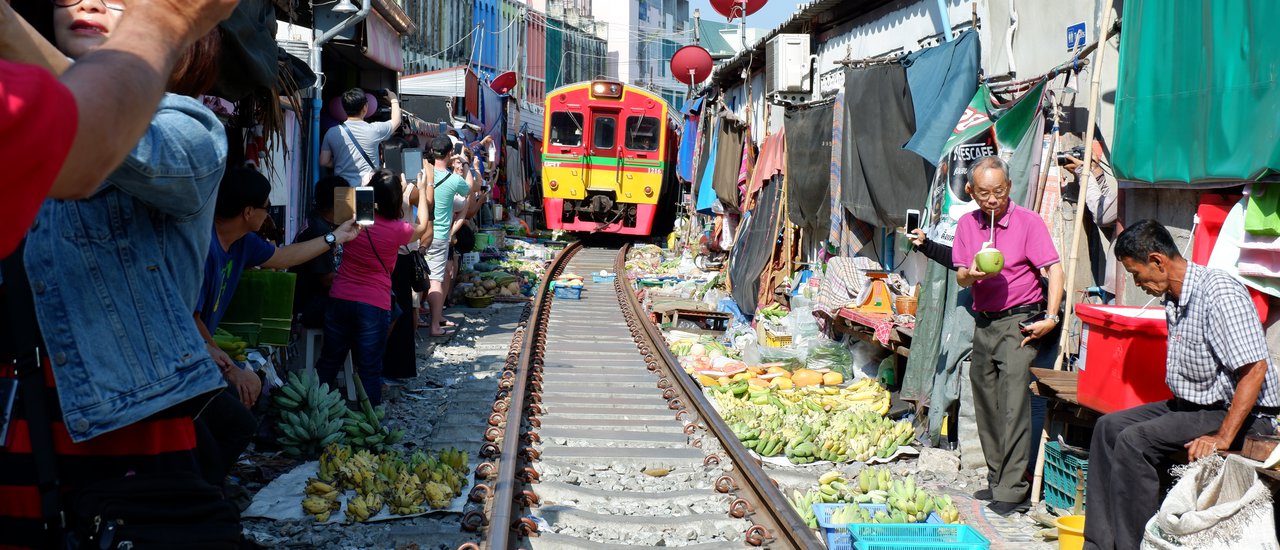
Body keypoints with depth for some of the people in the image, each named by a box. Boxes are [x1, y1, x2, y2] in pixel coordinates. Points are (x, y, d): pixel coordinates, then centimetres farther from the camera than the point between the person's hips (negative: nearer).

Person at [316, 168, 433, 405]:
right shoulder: (396, 230, -12)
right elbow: (422, 227, 11)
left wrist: (403, 192, 31)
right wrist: (423, 190, 23)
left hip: (339, 300, 4)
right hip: (373, 306, -4)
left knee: (329, 361, 17)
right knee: (369, 371, 4)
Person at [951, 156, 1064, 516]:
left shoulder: (1027, 221, -7)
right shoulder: (967, 224, 8)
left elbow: (1054, 269, -11)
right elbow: (960, 277, 9)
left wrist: (1050, 317, -20)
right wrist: (972, 274, -15)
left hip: (1020, 320, -6)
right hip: (984, 322, 6)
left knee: (1013, 403, -13)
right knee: (987, 405, 11)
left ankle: (1013, 492, -11)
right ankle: (997, 479, 24)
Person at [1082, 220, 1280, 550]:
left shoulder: (1219, 292, -21)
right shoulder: (1174, 299, 10)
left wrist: (1223, 439, -28)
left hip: (1239, 414, -10)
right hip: (1194, 405, 10)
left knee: (1134, 440, -23)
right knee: (1109, 426, 3)